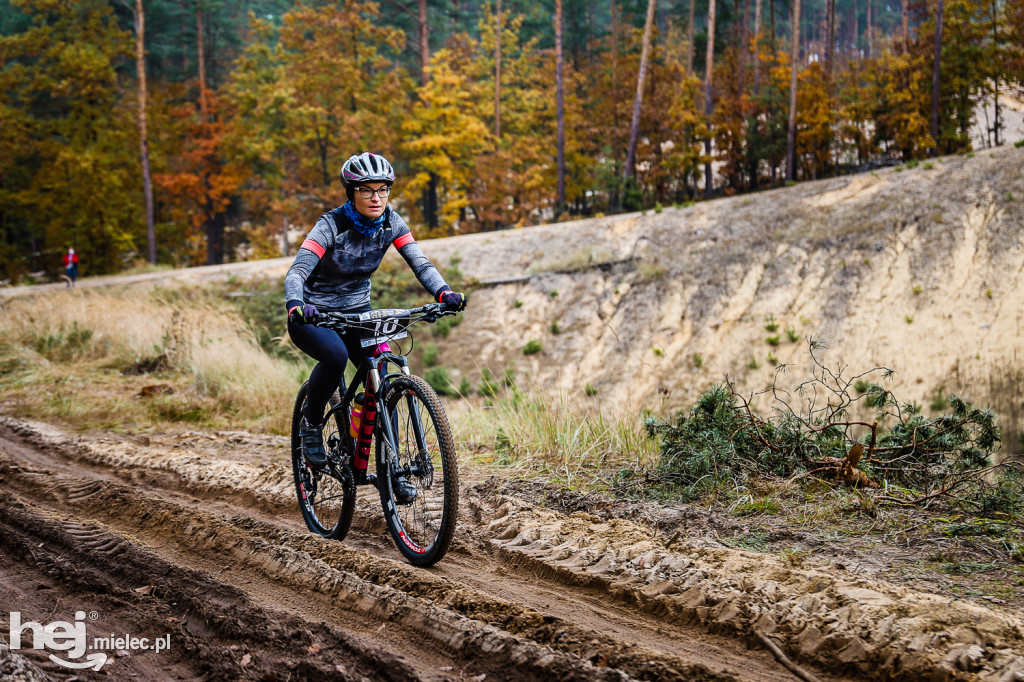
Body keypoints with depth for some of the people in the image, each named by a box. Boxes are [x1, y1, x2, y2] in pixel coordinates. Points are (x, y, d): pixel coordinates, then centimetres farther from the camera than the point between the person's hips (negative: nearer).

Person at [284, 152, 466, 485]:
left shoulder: (390, 222, -9)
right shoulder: (332, 225, -22)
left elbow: (420, 263, -17)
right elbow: (297, 271, -33)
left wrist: (443, 292, -37)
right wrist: (295, 306, -54)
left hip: (356, 312, 5)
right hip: (314, 314, -4)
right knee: (336, 355, -35)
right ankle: (310, 421, -7)